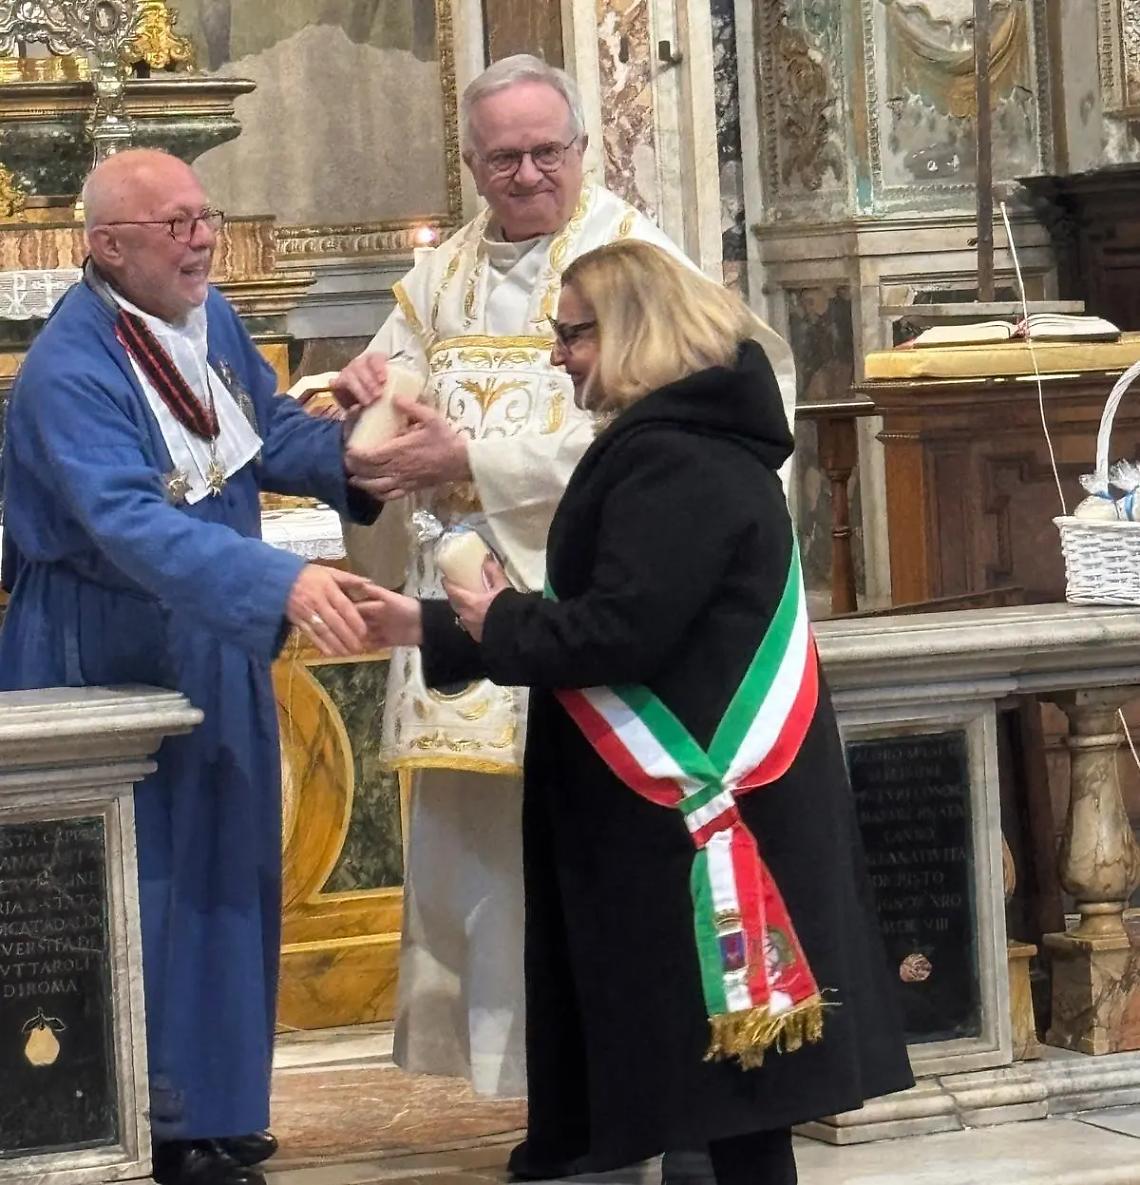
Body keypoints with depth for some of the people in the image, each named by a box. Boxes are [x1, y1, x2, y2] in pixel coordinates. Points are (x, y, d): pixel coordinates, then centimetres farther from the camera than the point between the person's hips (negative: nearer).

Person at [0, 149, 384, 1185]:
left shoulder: (211, 321, 1)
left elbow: (272, 432, 10)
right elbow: (132, 524, -36)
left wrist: (354, 454, -12)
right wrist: (282, 582, -47)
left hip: (213, 659, 8)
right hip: (107, 667, -8)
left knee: (220, 883, 13)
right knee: (135, 900, -2)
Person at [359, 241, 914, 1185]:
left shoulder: (673, 462, -18)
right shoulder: (678, 442, 16)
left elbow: (620, 630, -25)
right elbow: (616, 615, 19)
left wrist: (498, 624, -7)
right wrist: (432, 628, 18)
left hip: (694, 801, -11)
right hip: (681, 791, 11)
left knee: (721, 1067, -6)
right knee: (706, 1066, 13)